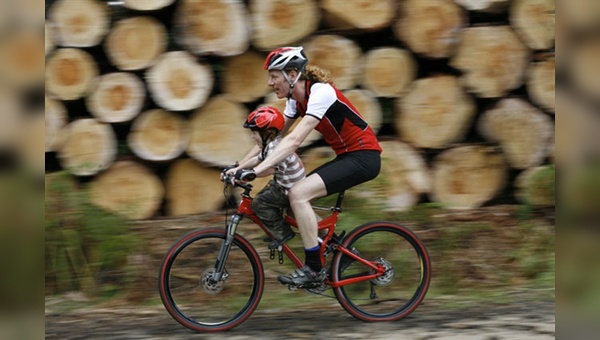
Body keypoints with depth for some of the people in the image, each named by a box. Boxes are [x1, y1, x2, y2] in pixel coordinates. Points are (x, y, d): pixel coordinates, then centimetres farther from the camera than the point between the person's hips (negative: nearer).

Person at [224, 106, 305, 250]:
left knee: (258, 203, -16)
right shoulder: (270, 145, 11)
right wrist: (235, 169, 2)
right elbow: (256, 160, 12)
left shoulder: (276, 147, -23)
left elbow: (270, 169, -36)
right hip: (283, 184, 11)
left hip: (292, 191, -11)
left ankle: (282, 233, -9)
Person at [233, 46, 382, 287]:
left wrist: (256, 170, -35)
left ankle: (314, 269, -15)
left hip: (363, 157, -9)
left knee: (298, 194, -21)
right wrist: (240, 166, 0)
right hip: (347, 157, 9)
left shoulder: (321, 92, -21)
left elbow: (294, 140, -30)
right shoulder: (296, 99, 6)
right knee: (295, 196, 5)